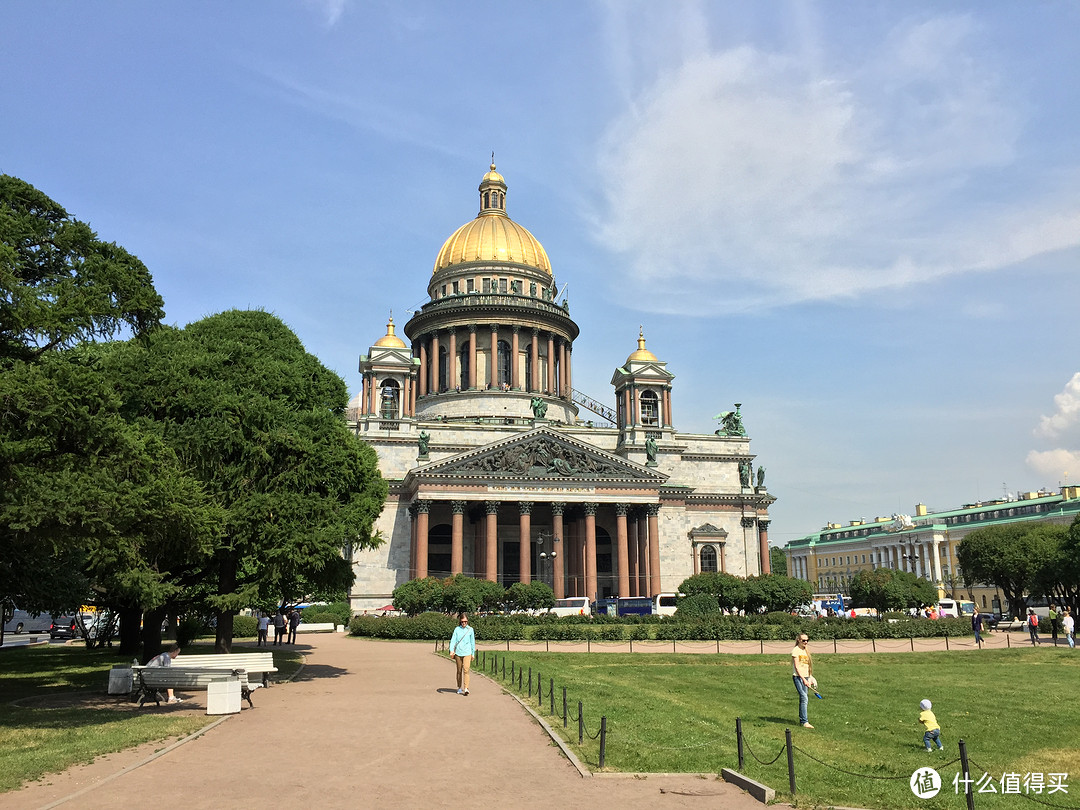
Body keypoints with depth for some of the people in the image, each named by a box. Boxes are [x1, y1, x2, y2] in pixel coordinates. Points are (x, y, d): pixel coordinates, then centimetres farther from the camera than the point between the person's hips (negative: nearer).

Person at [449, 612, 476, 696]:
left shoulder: (470, 629, 5)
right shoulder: (457, 629, 4)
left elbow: (472, 642, 13)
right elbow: (453, 640, -1)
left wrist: (473, 653, 16)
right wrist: (451, 650, -15)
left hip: (467, 653, -1)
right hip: (458, 652, 1)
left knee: (466, 670, -15)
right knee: (459, 671, 10)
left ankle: (466, 688, -19)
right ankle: (460, 688, 22)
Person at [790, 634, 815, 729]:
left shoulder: (806, 650, 15)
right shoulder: (795, 650, -7)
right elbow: (796, 667, -12)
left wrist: (810, 678, 12)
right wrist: (803, 679, -17)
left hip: (805, 677, 7)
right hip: (797, 676, -7)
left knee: (804, 699, 8)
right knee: (804, 698, -17)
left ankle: (801, 720, 17)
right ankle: (805, 722, -17)